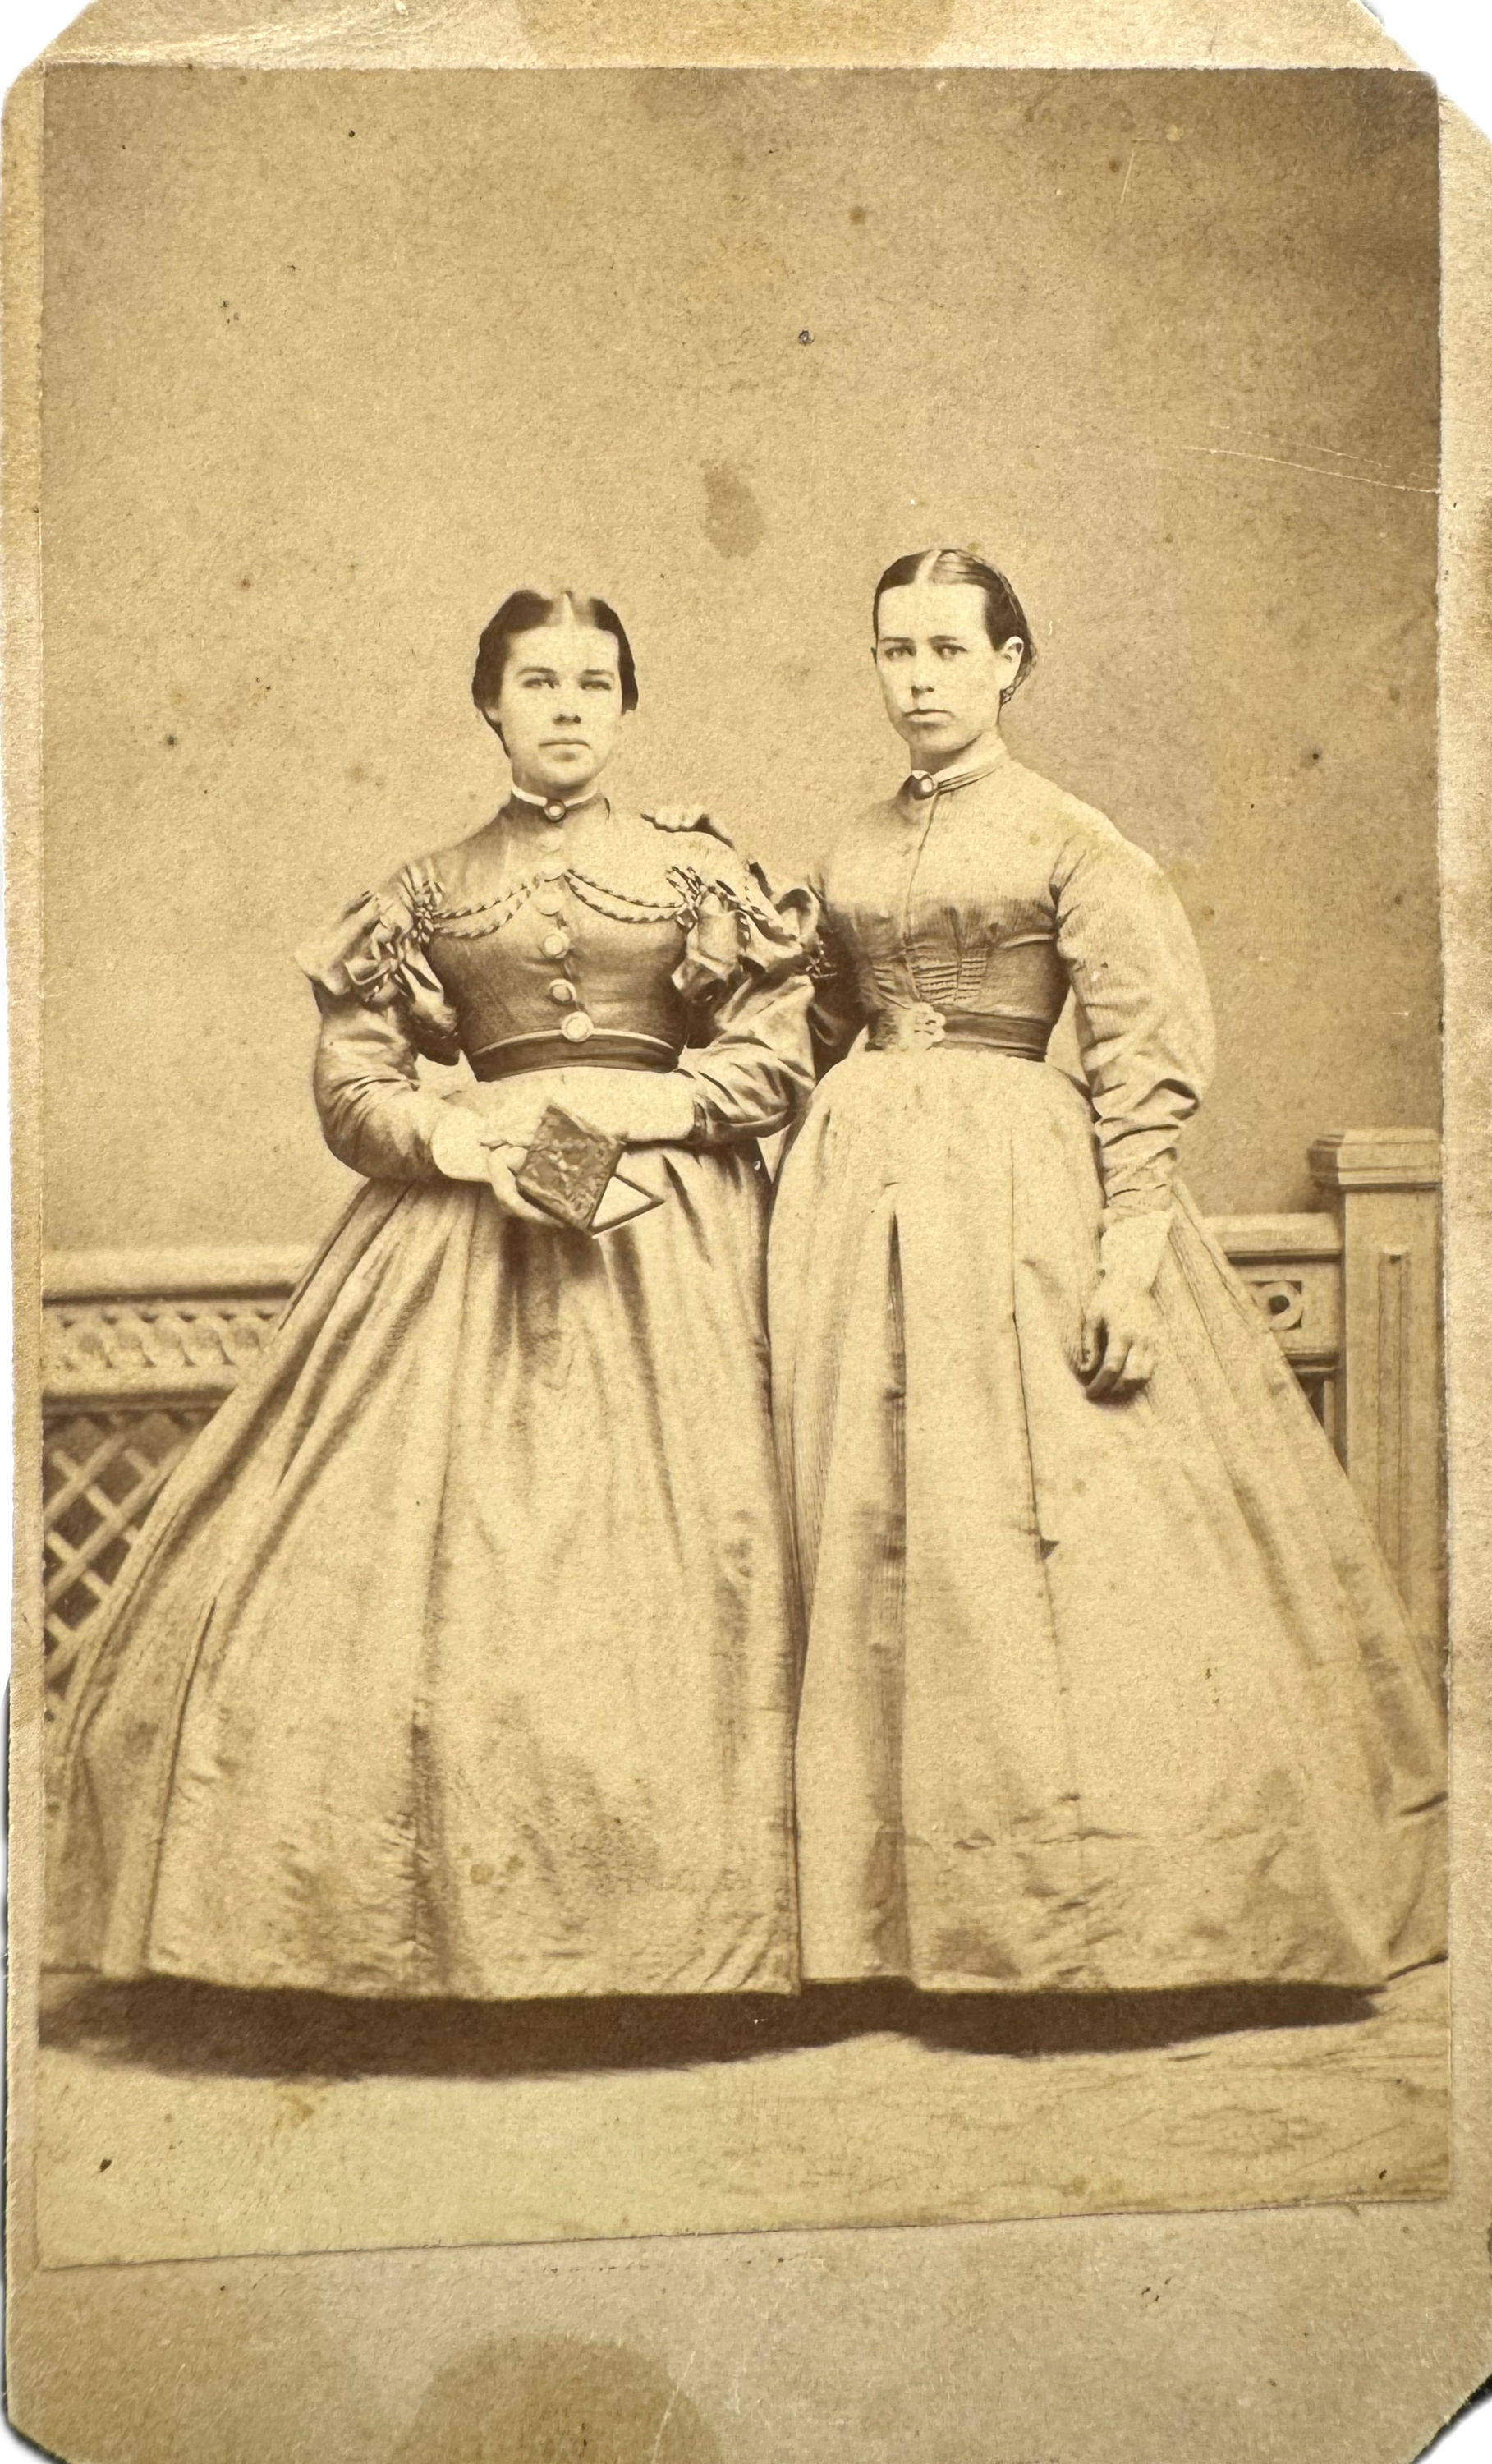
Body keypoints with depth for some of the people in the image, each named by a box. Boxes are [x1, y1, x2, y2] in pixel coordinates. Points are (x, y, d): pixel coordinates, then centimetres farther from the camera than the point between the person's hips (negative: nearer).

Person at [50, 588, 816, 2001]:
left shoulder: (696, 867, 10)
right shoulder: (427, 891, 13)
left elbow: (782, 1054, 5)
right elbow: (350, 1085, 8)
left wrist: (633, 1107, -9)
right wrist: (477, 1143, -9)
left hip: (667, 1218, -1)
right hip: (469, 1210, 1)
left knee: (669, 1546, -7)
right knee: (418, 1546, -6)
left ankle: (680, 1919, 1)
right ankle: (432, 1912, 4)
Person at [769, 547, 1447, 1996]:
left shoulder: (1069, 839, -2)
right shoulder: (854, 853, 14)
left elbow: (1142, 1061, -7)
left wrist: (1130, 1246, -16)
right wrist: (804, 1199, 15)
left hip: (1021, 1186, -5)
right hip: (857, 1178, 5)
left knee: (1044, 1534, -5)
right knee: (871, 1538, 5)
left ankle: (1079, 1900, 9)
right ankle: (896, 1894, 16)